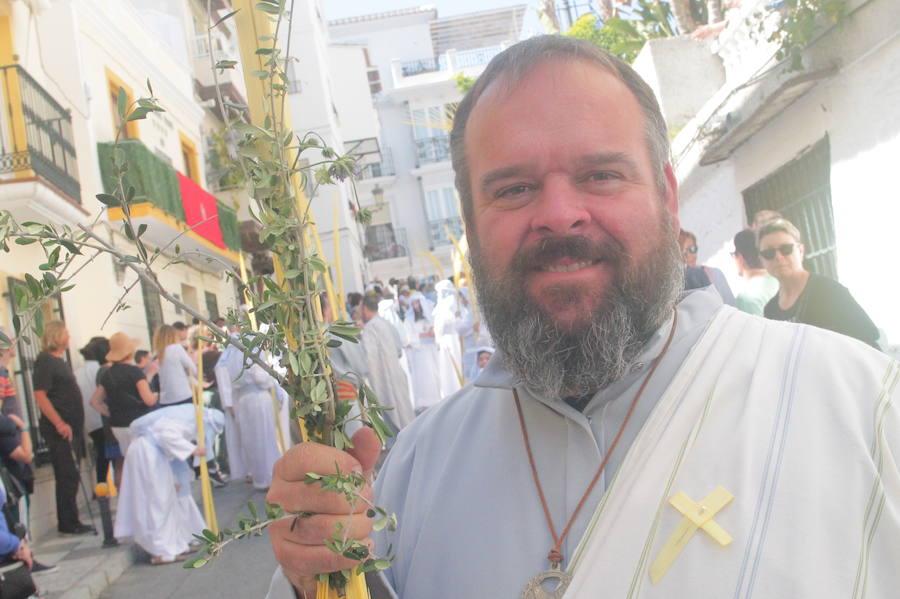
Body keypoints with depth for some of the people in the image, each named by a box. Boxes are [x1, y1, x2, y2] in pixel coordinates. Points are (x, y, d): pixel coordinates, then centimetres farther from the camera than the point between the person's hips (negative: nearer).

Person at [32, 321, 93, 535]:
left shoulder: (60, 362, 17)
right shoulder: (44, 362, -12)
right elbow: (40, 396, -20)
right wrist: (59, 423, -25)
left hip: (70, 427, 9)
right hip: (59, 429, -9)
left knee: (68, 476, 13)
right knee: (68, 476, -5)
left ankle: (69, 522, 20)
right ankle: (68, 523, 2)